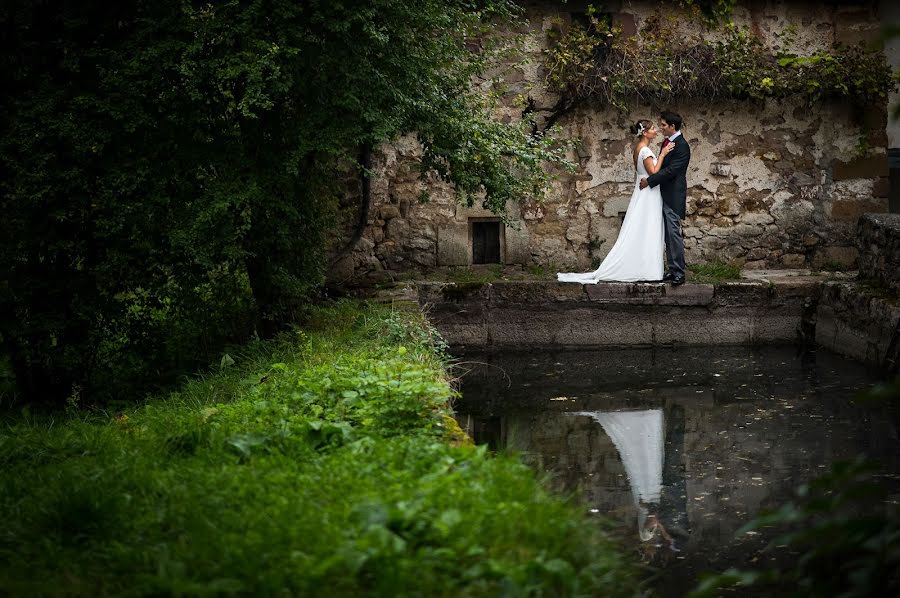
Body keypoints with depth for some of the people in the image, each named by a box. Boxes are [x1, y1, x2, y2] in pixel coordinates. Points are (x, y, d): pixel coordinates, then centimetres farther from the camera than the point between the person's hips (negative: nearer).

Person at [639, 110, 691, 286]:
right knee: (668, 236, 11)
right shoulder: (667, 142, 14)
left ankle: (679, 274, -7)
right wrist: (650, 180, 9)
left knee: (674, 234, -9)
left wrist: (649, 180, -16)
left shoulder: (681, 145, -15)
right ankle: (672, 270, 15)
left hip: (674, 197, -9)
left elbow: (671, 170, -21)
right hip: (665, 196, 9)